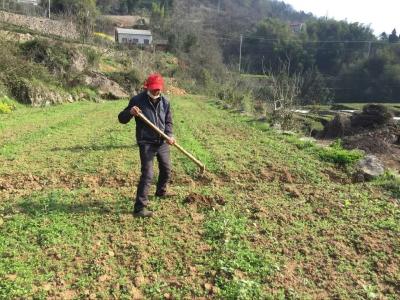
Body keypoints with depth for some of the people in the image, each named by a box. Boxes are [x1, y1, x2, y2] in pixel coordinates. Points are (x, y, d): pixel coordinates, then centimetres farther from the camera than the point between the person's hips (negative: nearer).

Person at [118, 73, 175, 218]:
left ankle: (161, 191, 48)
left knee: (166, 170, 20)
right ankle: (139, 207, -6)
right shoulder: (137, 100, -9)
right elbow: (122, 119, -6)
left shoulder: (165, 102, 3)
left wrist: (169, 135, -10)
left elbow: (168, 122, 10)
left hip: (162, 142, 6)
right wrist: (130, 112, -28)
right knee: (147, 175, -12)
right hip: (146, 143, -6)